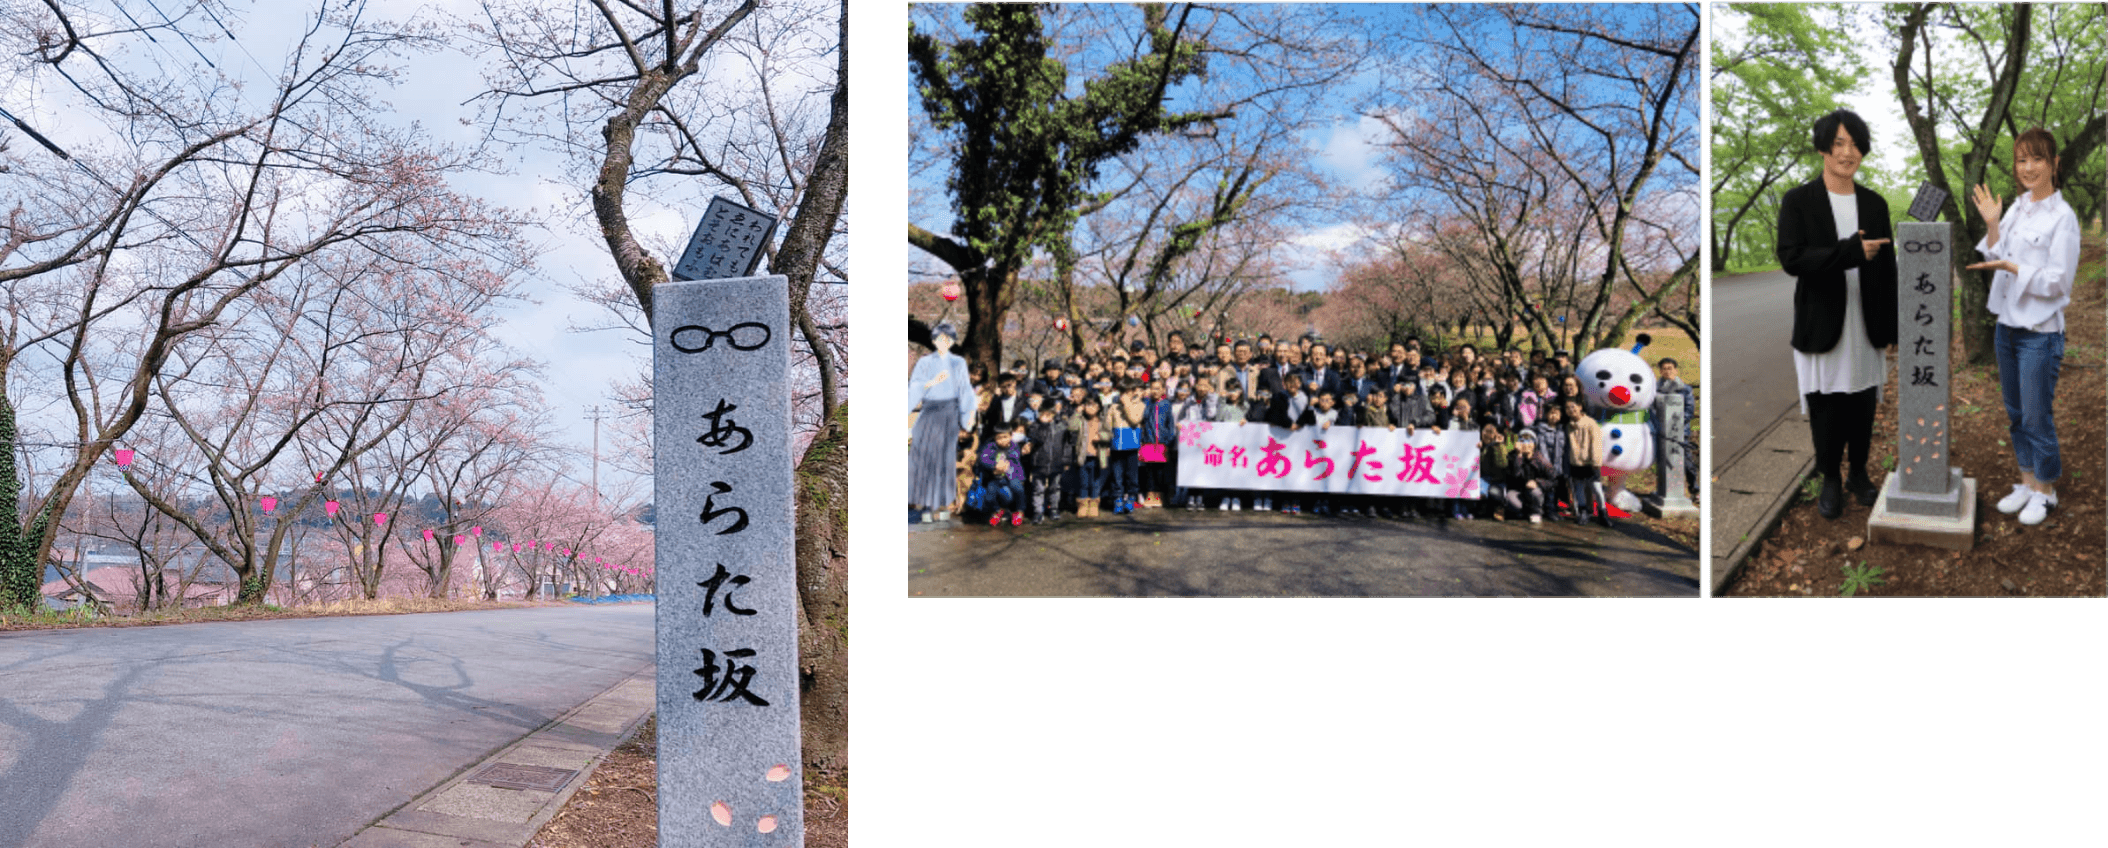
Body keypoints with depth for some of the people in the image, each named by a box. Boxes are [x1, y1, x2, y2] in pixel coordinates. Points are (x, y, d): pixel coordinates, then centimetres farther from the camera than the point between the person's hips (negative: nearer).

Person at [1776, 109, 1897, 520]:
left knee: (1863, 404, 10)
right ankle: (1830, 481, 19)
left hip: (1865, 326, 3)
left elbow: (1887, 268, 7)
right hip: (1822, 324, -3)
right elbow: (1790, 258, -16)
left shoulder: (1875, 204, 7)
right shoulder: (1798, 201, -4)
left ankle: (1859, 473, 27)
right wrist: (1851, 251, -24)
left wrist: (1893, 326, 5)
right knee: (1825, 406, 4)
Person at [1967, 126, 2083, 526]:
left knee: (2036, 417, 1)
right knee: (2015, 414, 15)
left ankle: (2045, 490, 17)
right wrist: (1992, 225, -2)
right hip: (2007, 325, 7)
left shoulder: (2062, 217, -12)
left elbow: (2059, 282, -15)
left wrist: (2012, 267, -21)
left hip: (2040, 332, -7)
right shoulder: (2016, 208, 7)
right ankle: (2027, 482, 27)